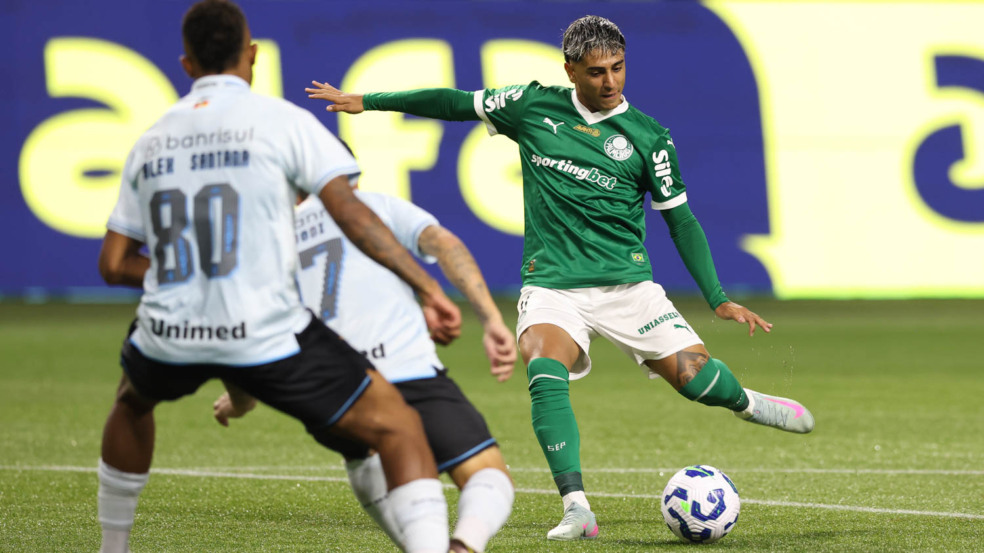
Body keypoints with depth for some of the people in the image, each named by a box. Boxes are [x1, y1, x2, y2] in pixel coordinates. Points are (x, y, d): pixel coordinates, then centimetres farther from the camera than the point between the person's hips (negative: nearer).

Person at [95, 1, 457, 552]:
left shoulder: (150, 142, 13)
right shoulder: (282, 120, -1)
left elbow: (113, 264, 17)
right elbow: (350, 211, -11)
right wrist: (429, 288, -9)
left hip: (170, 338, 5)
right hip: (264, 336, -5)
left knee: (133, 399, 39)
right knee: (400, 427, 1)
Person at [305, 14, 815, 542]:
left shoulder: (648, 137, 0)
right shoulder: (533, 107, 2)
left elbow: (680, 220, 6)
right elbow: (456, 103, 13)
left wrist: (718, 299, 1)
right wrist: (367, 101, 16)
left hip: (627, 284, 0)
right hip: (552, 285, 0)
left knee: (696, 376, -11)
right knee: (545, 372, -30)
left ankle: (743, 402, 28)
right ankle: (576, 509, -31)